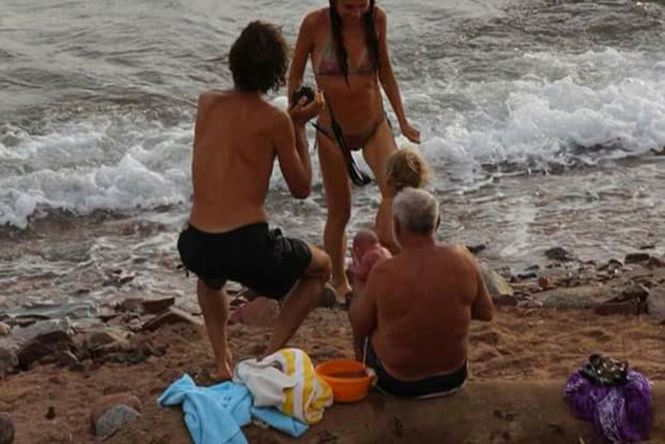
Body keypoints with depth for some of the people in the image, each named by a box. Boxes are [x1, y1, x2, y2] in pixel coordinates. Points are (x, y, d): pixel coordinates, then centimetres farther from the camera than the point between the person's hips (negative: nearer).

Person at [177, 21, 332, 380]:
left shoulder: (206, 103, 7)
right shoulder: (275, 121, -5)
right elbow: (301, 189, 6)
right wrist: (299, 126, 12)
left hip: (196, 245, 5)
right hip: (247, 247, -4)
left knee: (210, 275, 43)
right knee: (321, 267, 25)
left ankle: (222, 362, 26)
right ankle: (270, 356, 11)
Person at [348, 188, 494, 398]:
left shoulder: (384, 273, -25)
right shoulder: (461, 258, -16)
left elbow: (359, 328, -10)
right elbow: (485, 313, -2)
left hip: (398, 383, -3)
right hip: (453, 377, 3)